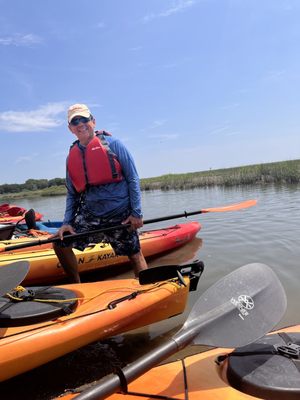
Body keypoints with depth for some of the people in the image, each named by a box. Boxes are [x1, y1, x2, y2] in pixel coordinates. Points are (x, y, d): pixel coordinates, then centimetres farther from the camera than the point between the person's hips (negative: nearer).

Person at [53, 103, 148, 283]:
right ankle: (76, 286, 22)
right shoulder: (72, 156, 9)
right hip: (89, 214, 5)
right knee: (60, 243, 3)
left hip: (120, 214, -4)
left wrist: (137, 213, -11)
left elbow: (133, 179, -6)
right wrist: (67, 222, 4)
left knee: (135, 255, 3)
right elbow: (72, 194, 15)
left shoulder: (112, 144, -5)